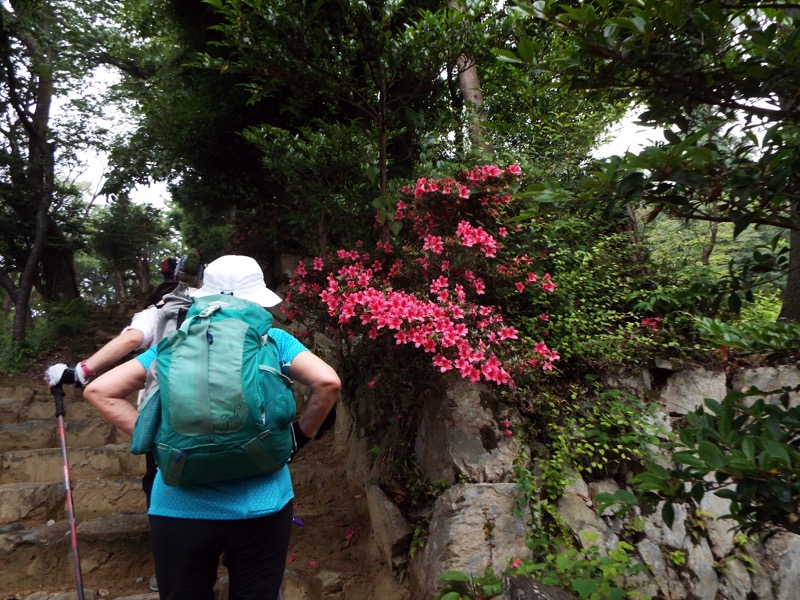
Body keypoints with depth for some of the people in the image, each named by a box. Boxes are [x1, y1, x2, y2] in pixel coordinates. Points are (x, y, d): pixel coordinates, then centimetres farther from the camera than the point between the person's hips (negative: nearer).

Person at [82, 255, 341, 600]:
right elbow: (327, 382, -15)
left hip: (179, 507, 2)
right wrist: (301, 435, -1)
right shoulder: (273, 341, -3)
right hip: (260, 507, -1)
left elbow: (99, 391, 3)